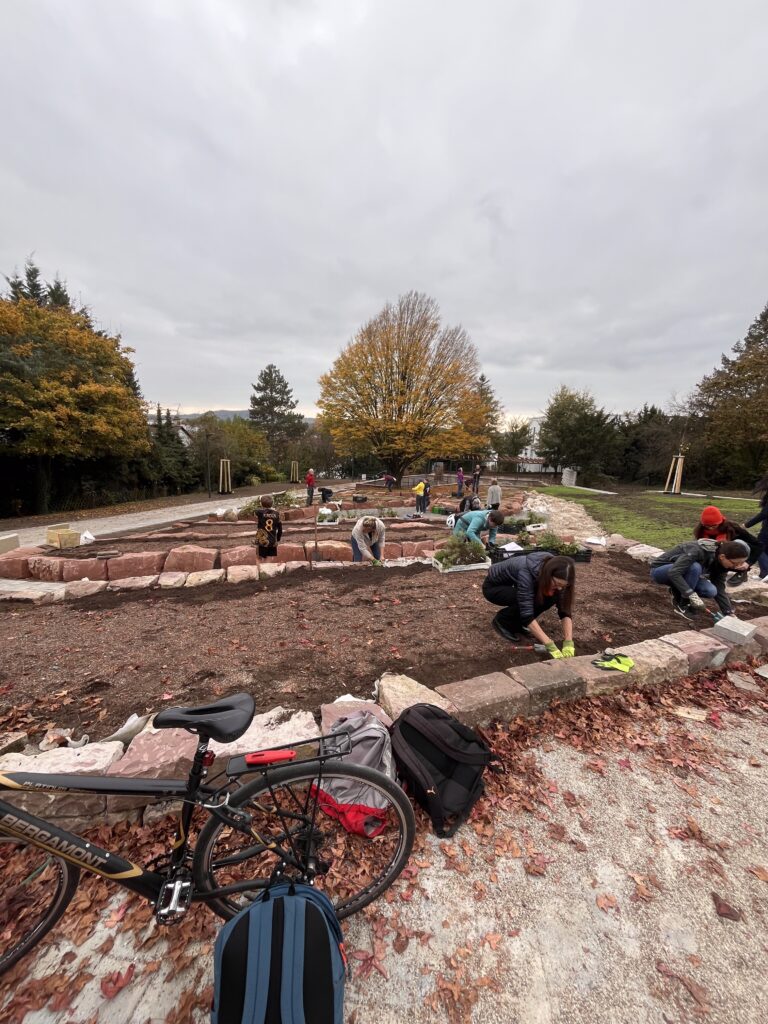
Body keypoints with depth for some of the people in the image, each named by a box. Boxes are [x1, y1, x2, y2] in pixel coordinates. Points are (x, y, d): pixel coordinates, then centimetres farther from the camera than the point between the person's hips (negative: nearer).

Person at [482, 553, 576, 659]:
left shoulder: (556, 577, -19)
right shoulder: (527, 572, -39)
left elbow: (565, 610, -18)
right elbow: (527, 613, -40)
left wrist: (568, 642, -30)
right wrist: (550, 646, -41)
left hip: (513, 585, 6)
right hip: (493, 586, -6)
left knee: (552, 597, -16)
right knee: (533, 601, -30)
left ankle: (518, 623, 3)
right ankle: (502, 621, -5)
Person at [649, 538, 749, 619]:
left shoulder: (720, 564, -9)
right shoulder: (700, 551, -32)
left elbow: (719, 589, -2)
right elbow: (673, 572, -39)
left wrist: (729, 613, -9)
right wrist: (692, 595, -40)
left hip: (682, 574, 6)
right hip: (659, 570, -6)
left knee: (711, 591, -19)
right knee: (695, 567, -33)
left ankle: (678, 592, 8)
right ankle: (681, 605, -17)